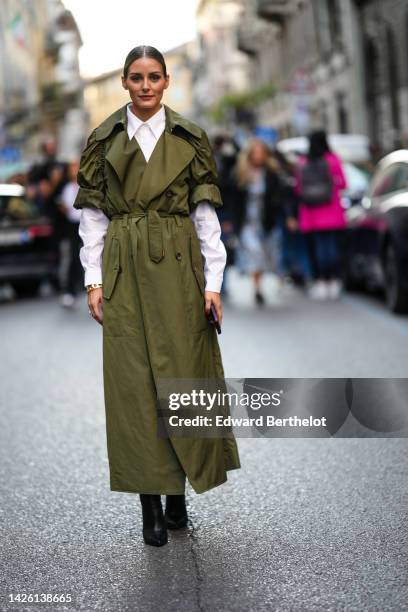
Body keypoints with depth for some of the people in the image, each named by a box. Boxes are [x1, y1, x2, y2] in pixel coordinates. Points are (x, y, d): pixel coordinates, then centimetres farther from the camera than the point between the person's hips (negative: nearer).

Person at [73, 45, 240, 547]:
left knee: (182, 373, 0)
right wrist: (94, 281, -1)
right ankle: (150, 502, 4)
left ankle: (178, 494, 13)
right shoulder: (104, 140, 7)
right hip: (125, 270, 0)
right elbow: (92, 215, 7)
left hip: (179, 267, 0)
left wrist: (213, 282, -2)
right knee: (134, 379, -2)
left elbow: (206, 214, 4)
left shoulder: (189, 139, 6)